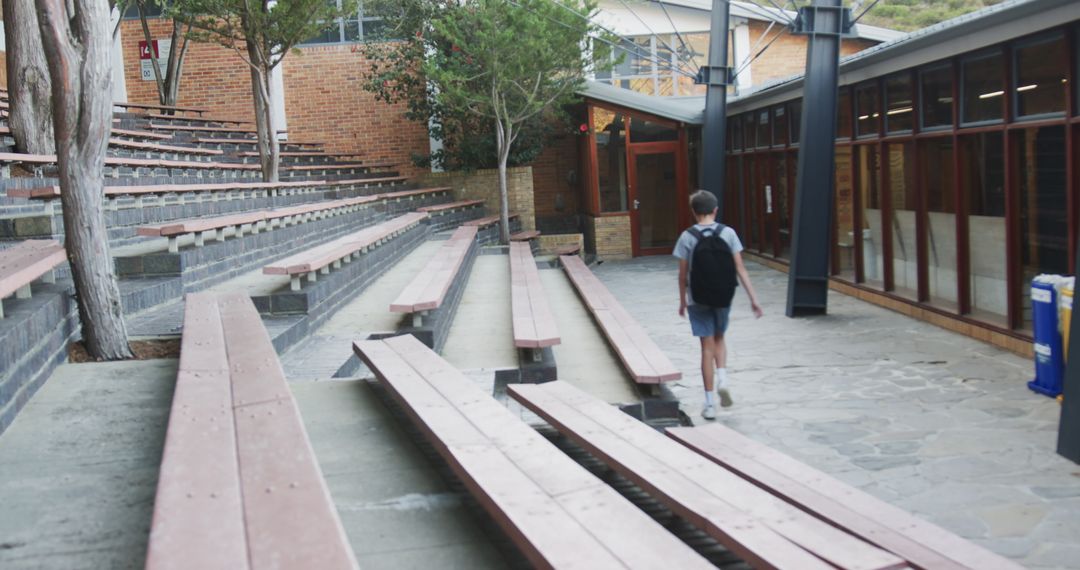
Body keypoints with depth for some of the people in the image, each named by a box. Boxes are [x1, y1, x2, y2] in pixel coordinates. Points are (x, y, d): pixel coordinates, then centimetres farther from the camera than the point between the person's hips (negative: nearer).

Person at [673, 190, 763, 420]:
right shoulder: (728, 233, -5)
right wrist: (753, 298, -5)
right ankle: (722, 377, -1)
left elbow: (683, 274, -5)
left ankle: (709, 403, 5)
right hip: (723, 298, 1)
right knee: (719, 339, 24)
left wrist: (683, 301, 9)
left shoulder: (687, 237, -8)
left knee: (707, 346, 5)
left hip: (698, 300, -1)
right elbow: (740, 268, -8)